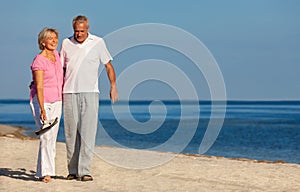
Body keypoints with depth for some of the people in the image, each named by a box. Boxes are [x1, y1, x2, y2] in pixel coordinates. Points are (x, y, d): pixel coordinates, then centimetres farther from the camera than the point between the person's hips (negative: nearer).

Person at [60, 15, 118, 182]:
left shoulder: (98, 42, 3)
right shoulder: (66, 43, 9)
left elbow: (108, 65, 10)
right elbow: (61, 68, 17)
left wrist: (113, 86, 1)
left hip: (90, 93, -2)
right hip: (70, 93, 2)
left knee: (88, 132, -10)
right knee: (71, 132, 4)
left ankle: (84, 171, -11)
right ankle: (73, 170, 12)